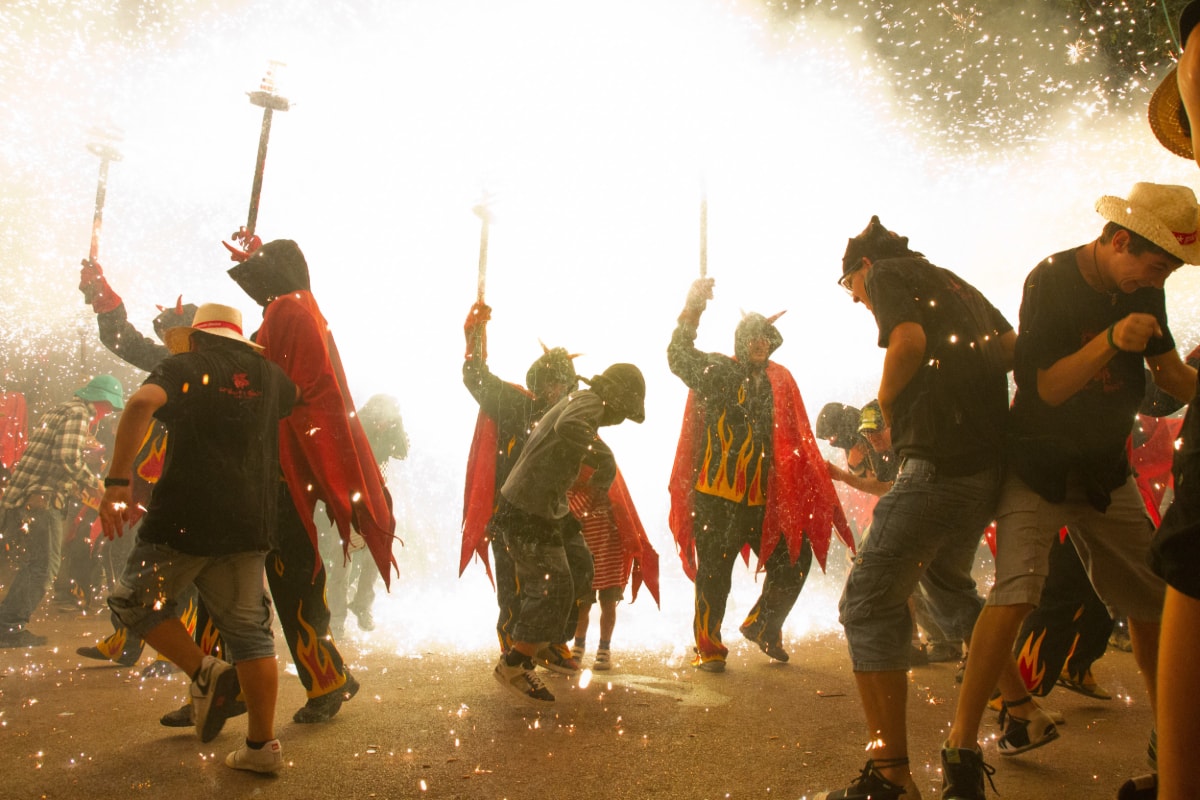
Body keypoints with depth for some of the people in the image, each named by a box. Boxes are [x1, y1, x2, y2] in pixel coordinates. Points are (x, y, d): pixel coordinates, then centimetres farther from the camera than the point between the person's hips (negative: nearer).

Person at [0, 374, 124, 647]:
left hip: (33, 496, 11)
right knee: (45, 566, -7)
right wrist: (94, 483, -9)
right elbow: (68, 458, -22)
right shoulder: (78, 414, -10)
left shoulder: (64, 411, 22)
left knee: (35, 563, 18)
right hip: (43, 496, -11)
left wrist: (78, 484, 18)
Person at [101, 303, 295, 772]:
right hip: (249, 523, 5)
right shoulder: (268, 375, 13)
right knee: (249, 631, 11)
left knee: (135, 600, 18)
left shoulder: (184, 367, 0)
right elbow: (293, 397, 37)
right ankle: (262, 746, 12)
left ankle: (204, 671, 0)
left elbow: (142, 404, -21)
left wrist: (118, 481, -22)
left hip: (185, 518, -4)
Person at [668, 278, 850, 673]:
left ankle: (762, 626, 27)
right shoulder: (716, 372, 1)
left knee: (794, 560, 6)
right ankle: (708, 648, 16)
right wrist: (693, 309, -20)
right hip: (717, 495, -4)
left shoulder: (779, 381, 12)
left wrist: (813, 482, 8)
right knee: (714, 574, 0)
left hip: (763, 498, 5)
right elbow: (679, 356, -13)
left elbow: (795, 441, 14)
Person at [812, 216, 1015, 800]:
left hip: (940, 461, -9)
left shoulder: (888, 274, 4)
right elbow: (1013, 348, 18)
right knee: (945, 580, 29)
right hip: (992, 458, 9)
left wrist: (886, 405, 0)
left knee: (871, 600, -8)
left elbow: (909, 340, -14)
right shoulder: (958, 286, 26)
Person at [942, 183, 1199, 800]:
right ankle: (961, 746, -17)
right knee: (1017, 591, -22)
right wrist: (1110, 341, -32)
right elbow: (1044, 388, -19)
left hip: (1106, 471, 7)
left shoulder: (1143, 292, 4)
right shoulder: (1051, 282, -15)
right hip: (1039, 465, -6)